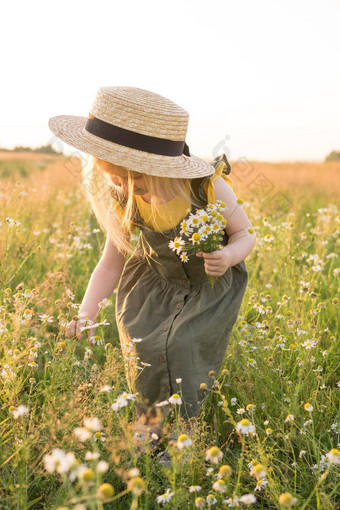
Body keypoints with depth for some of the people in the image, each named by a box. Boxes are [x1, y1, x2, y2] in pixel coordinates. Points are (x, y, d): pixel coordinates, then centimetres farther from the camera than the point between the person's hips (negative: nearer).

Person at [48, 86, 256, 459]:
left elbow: (245, 235, -12)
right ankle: (150, 421, 25)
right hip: (156, 284, 3)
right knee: (144, 353, -9)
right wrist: (87, 310, -27)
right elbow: (111, 263, -10)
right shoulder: (120, 197, -21)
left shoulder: (209, 186, -30)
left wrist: (229, 256, -36)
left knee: (179, 349, -17)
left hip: (211, 286, -3)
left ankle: (189, 431, 13)